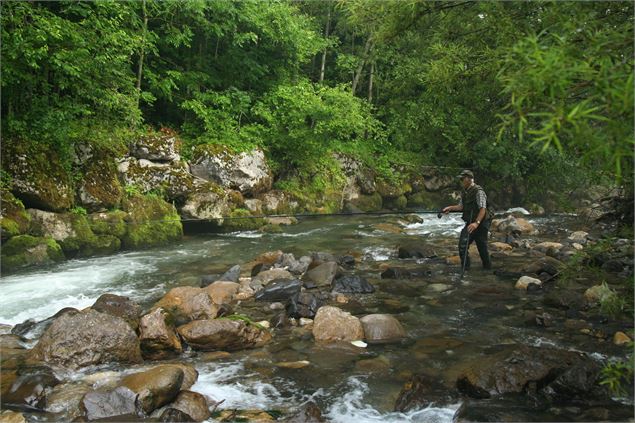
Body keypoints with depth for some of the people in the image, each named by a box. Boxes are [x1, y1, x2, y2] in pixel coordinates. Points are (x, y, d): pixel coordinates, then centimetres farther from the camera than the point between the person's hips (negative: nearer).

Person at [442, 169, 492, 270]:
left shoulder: (478, 191, -16)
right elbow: (461, 206, 17)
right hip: (469, 223, 7)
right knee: (462, 245, 1)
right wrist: (450, 208, 0)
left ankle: (487, 266, 14)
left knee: (482, 247, -1)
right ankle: (465, 267, 11)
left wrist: (476, 223, -34)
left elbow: (483, 209, -23)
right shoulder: (464, 192, 11)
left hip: (480, 224, -7)